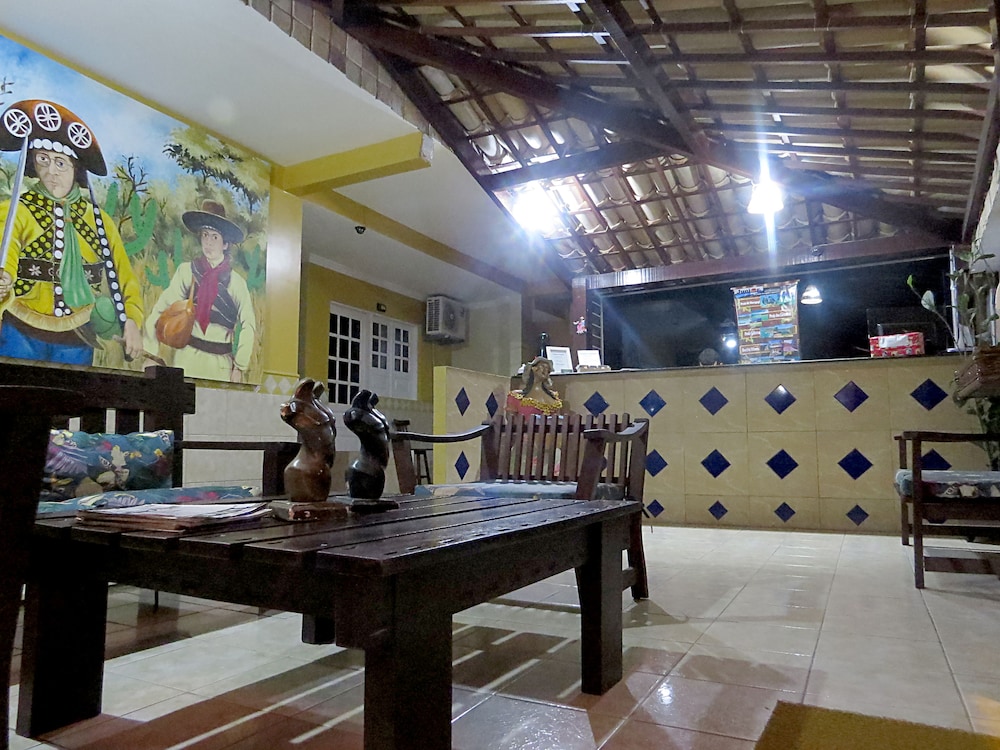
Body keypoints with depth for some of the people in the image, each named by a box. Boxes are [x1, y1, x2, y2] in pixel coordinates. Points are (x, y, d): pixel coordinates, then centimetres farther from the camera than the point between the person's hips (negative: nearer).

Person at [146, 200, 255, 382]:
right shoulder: (186, 271, 2)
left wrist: (239, 368, -5)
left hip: (221, 362, 0)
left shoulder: (235, 282, 1)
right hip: (188, 357, 0)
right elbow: (161, 310, -6)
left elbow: (248, 325, -1)